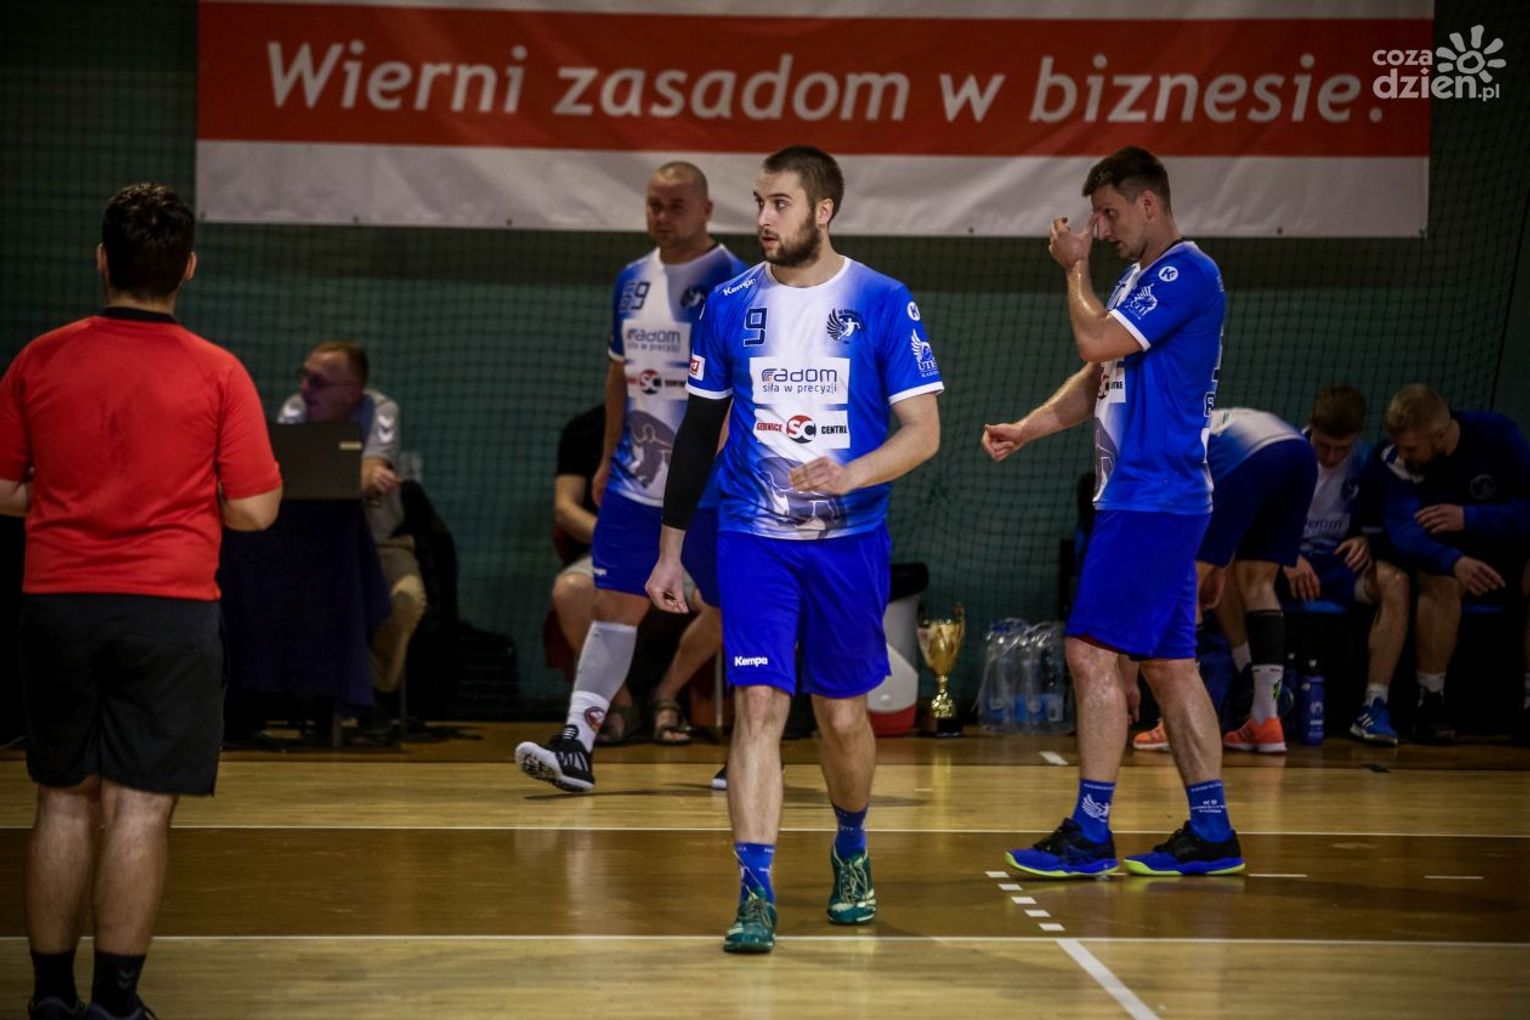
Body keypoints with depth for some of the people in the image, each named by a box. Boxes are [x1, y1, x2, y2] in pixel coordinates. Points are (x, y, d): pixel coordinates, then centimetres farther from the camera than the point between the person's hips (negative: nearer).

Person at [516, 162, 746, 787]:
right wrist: (609, 458, 20)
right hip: (636, 478, 5)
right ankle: (577, 745, -11)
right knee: (614, 605, -4)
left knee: (731, 610, 7)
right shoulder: (632, 280, 12)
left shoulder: (733, 283, -8)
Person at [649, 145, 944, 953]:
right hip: (753, 541, 1)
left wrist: (852, 474, -25)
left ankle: (851, 850, 37)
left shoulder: (882, 303, -4)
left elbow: (923, 432, -6)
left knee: (841, 714, 10)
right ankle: (755, 894, -13)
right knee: (759, 707, -11)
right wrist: (670, 548, 10)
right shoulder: (731, 304, 3)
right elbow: (699, 432, 11)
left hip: (850, 542, -1)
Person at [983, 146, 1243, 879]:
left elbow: (1097, 342, -21)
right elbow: (1099, 379, 22)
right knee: (1168, 664, 10)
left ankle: (1089, 832, -8)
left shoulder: (1186, 273, -13)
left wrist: (1075, 269, -4)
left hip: (1153, 499, -10)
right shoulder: (1143, 277, 18)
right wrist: (1026, 430, 10)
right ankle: (1211, 832, 12)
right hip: (1140, 496, 10)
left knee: (1092, 653, -10)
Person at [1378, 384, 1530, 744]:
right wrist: (1455, 561, -50)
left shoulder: (1498, 435, -18)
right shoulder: (1397, 460, -17)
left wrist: (1469, 518, -32)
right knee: (1440, 579, -35)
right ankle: (1431, 702, -24)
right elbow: (1402, 530, -31)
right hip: (1447, 552, 0)